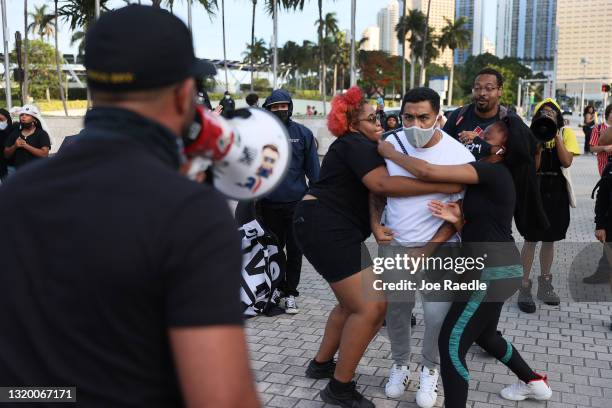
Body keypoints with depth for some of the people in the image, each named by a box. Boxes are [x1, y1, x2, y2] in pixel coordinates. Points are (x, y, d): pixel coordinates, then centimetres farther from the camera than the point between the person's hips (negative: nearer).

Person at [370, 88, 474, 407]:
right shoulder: (390, 143, -5)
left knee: (437, 315, -8)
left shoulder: (458, 155, -13)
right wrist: (375, 225, -2)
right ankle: (400, 363, 34)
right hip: (395, 244, 3)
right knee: (396, 309, 7)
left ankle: (430, 369, 21)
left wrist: (432, 248, -13)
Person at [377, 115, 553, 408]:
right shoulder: (488, 179, 13)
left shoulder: (493, 172, -17)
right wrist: (457, 219, -14)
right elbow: (474, 228, 8)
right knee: (484, 334, 28)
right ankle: (534, 383, 47)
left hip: (494, 270, -11)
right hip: (496, 267, 11)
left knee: (451, 344, -8)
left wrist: (389, 152, -12)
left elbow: (427, 172, -26)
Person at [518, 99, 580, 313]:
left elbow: (566, 162, -13)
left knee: (549, 239, 13)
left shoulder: (566, 133, 1)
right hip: (535, 190, -2)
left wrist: (556, 135, -14)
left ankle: (544, 285, 28)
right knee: (531, 240, -2)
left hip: (557, 192, 3)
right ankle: (524, 288, 5)